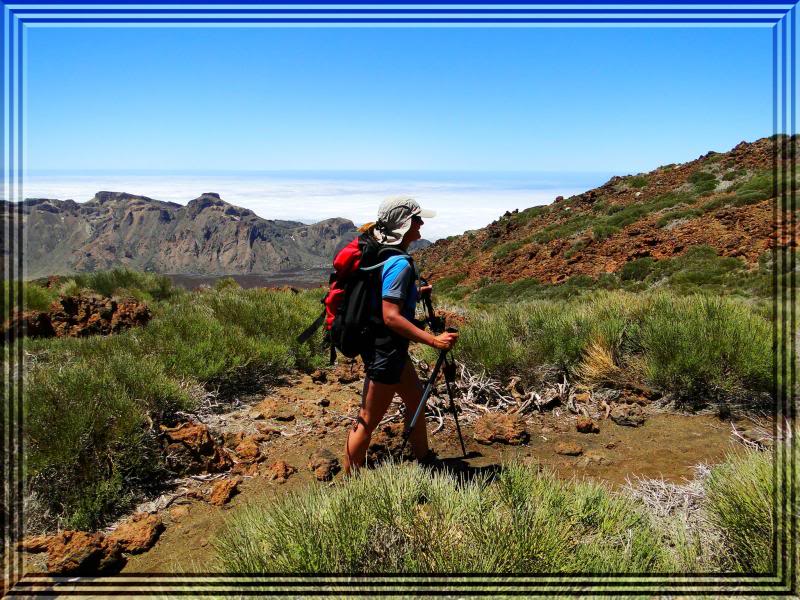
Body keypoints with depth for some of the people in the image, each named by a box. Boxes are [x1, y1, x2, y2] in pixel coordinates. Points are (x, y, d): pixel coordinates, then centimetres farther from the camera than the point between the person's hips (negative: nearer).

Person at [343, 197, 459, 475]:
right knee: (368, 421, 2)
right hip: (384, 351, -11)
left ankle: (424, 459, 40)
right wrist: (433, 340, -30)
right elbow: (391, 316, -29)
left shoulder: (386, 255, 7)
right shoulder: (400, 263, -23)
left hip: (392, 349, 11)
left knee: (416, 399, 23)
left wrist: (416, 293, 24)